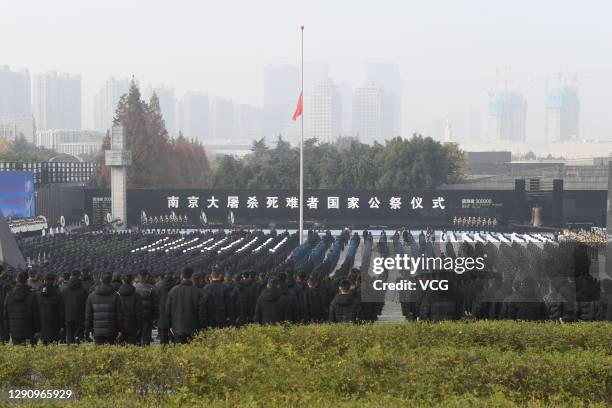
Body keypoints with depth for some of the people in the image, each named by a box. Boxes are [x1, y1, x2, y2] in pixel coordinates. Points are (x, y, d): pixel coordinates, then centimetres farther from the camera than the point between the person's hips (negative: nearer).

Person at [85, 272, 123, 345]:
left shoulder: (91, 296, 4)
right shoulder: (115, 296, -3)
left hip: (97, 331, 1)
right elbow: (119, 314, -2)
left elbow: (88, 315, 6)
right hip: (111, 331, -1)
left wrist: (88, 330, 12)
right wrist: (119, 329, 5)